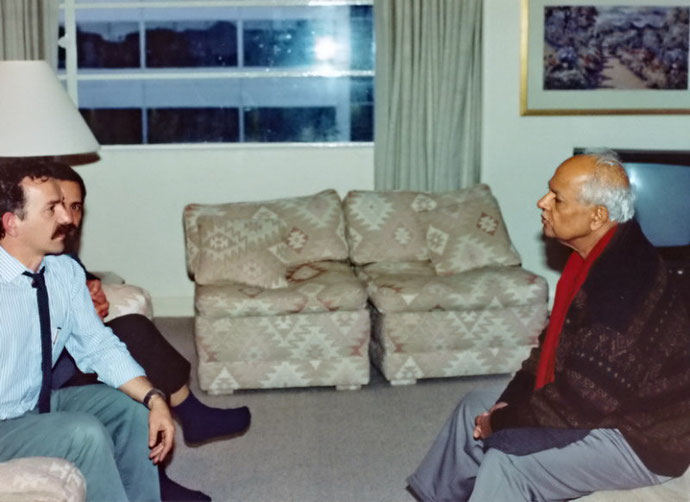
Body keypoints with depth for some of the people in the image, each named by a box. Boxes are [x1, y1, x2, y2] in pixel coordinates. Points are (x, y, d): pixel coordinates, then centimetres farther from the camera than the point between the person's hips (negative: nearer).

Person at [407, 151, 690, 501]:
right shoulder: (593, 254, 1)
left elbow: (582, 398, -30)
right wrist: (508, 402, -2)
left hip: (642, 436, -10)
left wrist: (501, 421, -17)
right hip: (606, 402, 10)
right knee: (478, 406, 12)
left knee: (507, 456, -23)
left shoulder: (623, 282, -30)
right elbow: (555, 341, 10)